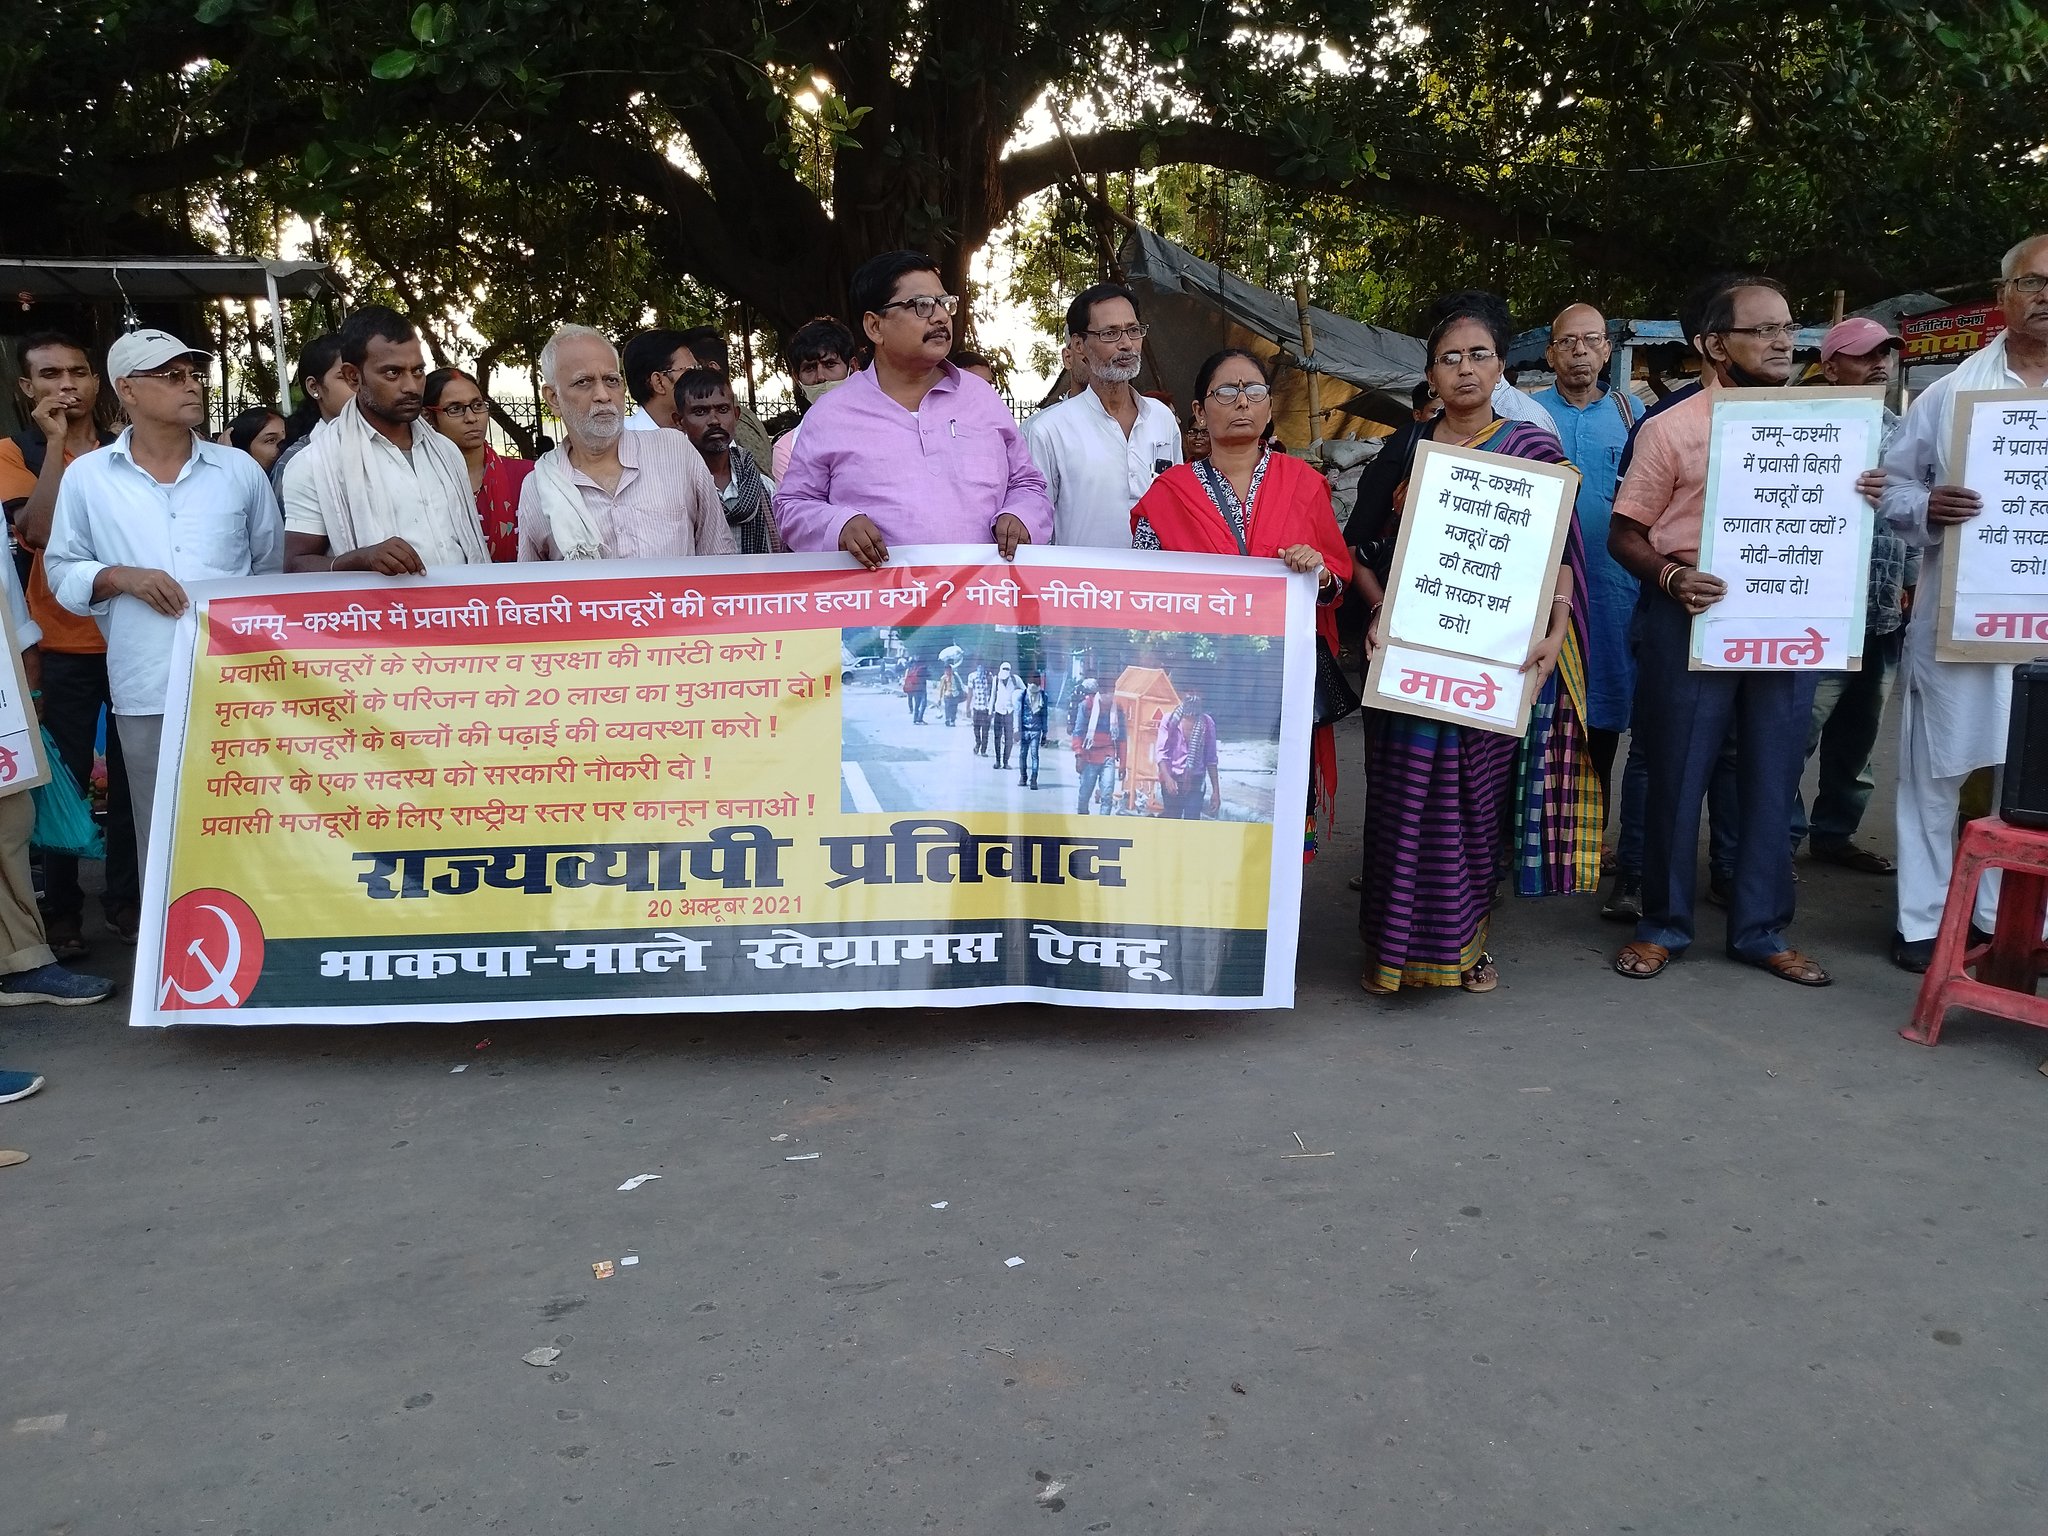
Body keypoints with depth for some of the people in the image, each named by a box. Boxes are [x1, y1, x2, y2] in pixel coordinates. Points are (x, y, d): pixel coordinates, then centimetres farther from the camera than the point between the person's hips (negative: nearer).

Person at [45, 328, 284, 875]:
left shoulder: (240, 469, 8)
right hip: (146, 691, 0)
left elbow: (272, 569, 14)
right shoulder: (86, 476, 4)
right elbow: (62, 571, 9)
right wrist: (121, 578, -11)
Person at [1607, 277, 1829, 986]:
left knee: (1772, 780, 9)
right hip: (1693, 620, -4)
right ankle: (1663, 925, 18)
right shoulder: (1672, 428, -1)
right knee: (1676, 777, 3)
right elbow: (1625, 533, -2)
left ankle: (1761, 929, 22)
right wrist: (1670, 576, -20)